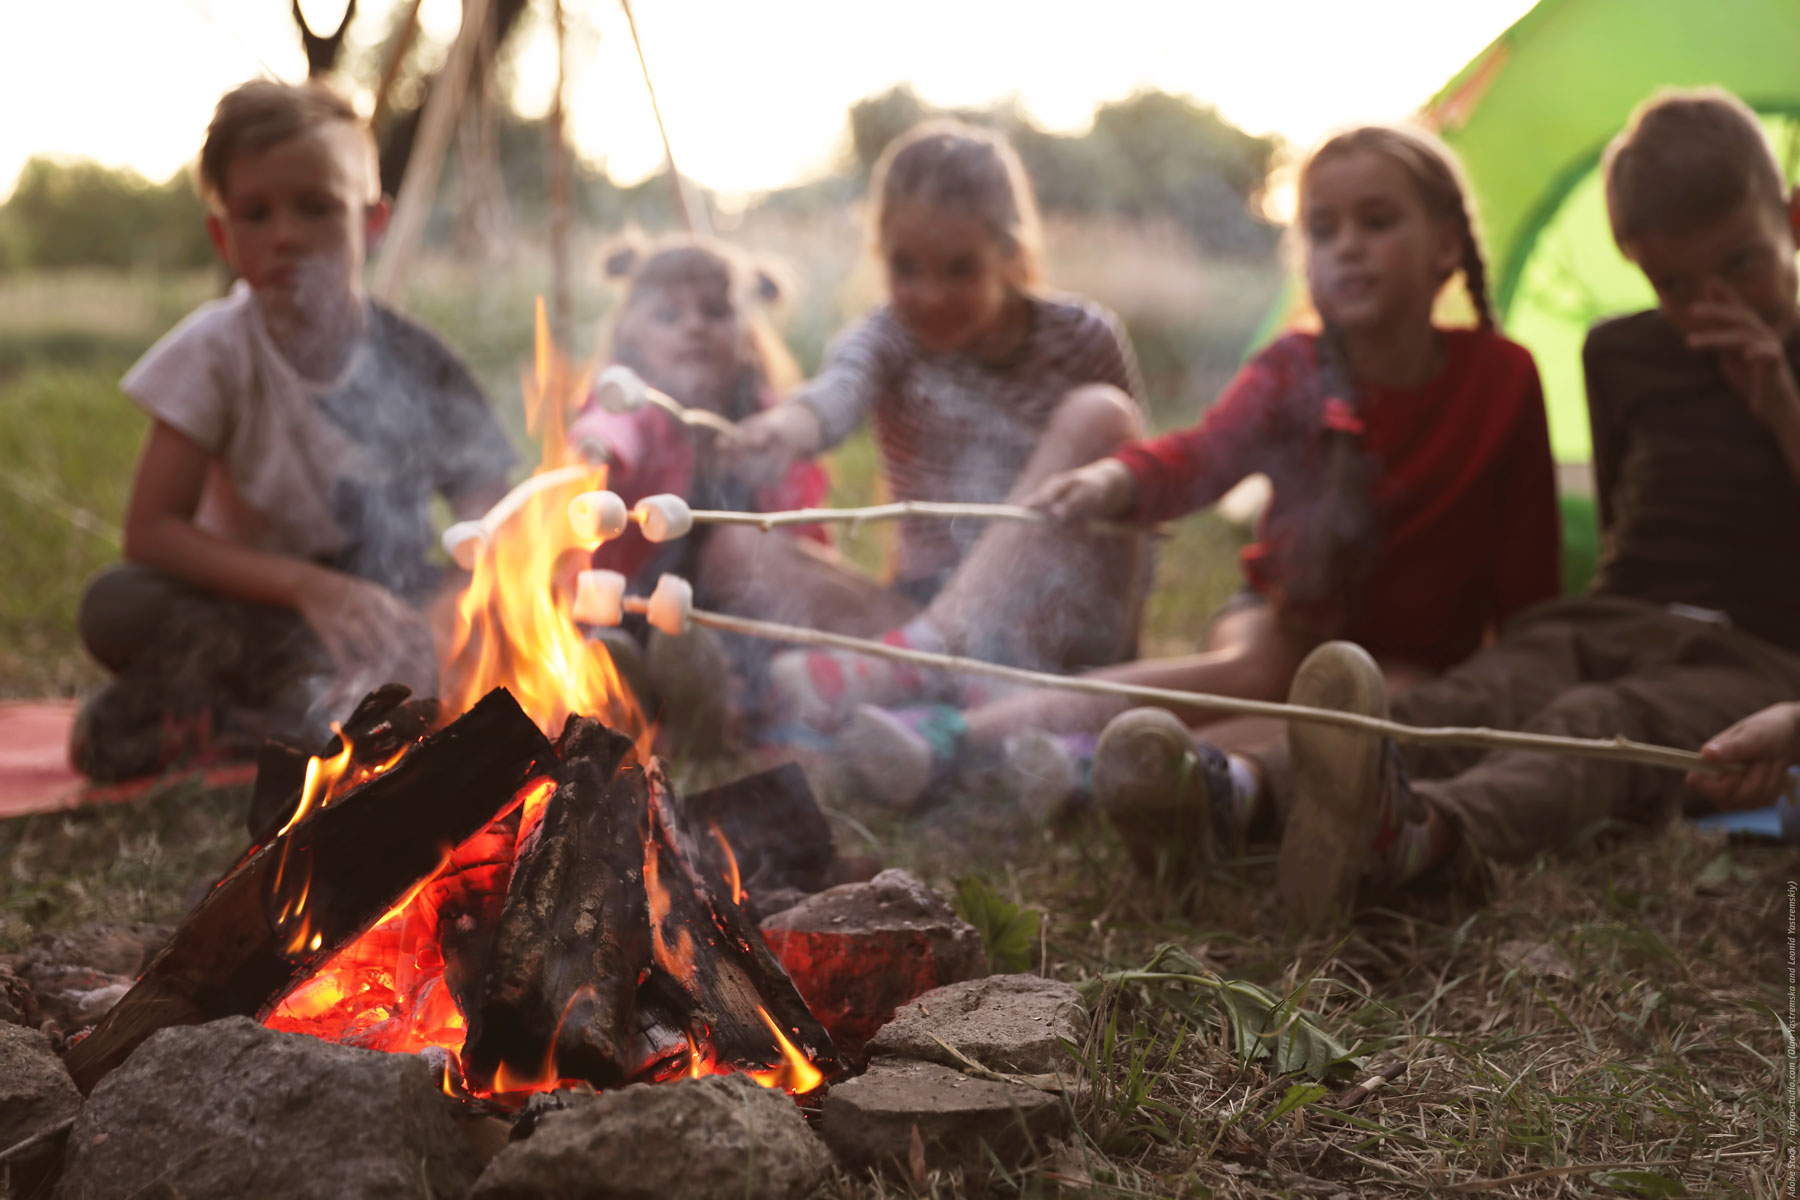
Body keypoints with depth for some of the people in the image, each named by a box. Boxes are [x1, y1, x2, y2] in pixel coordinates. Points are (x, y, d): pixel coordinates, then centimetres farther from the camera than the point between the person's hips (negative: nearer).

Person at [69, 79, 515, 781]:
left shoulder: (418, 367, -6)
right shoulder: (215, 351, -8)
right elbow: (149, 531, -13)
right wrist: (307, 585, -27)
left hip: (396, 623, 2)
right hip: (258, 611, -1)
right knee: (113, 605, -30)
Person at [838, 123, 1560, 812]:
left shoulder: (1502, 378, -11)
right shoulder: (1293, 373, -9)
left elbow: (1527, 569, -4)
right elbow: (1208, 451, -30)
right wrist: (1114, 481, -50)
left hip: (1417, 663, 0)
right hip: (1291, 625, 0)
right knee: (1253, 672, -33)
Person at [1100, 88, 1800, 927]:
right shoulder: (1624, 355, 16)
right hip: (1606, 626, 4)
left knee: (1597, 728, -38)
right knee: (1467, 703, -29)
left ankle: (1406, 834, -70)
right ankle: (1237, 785, -56)